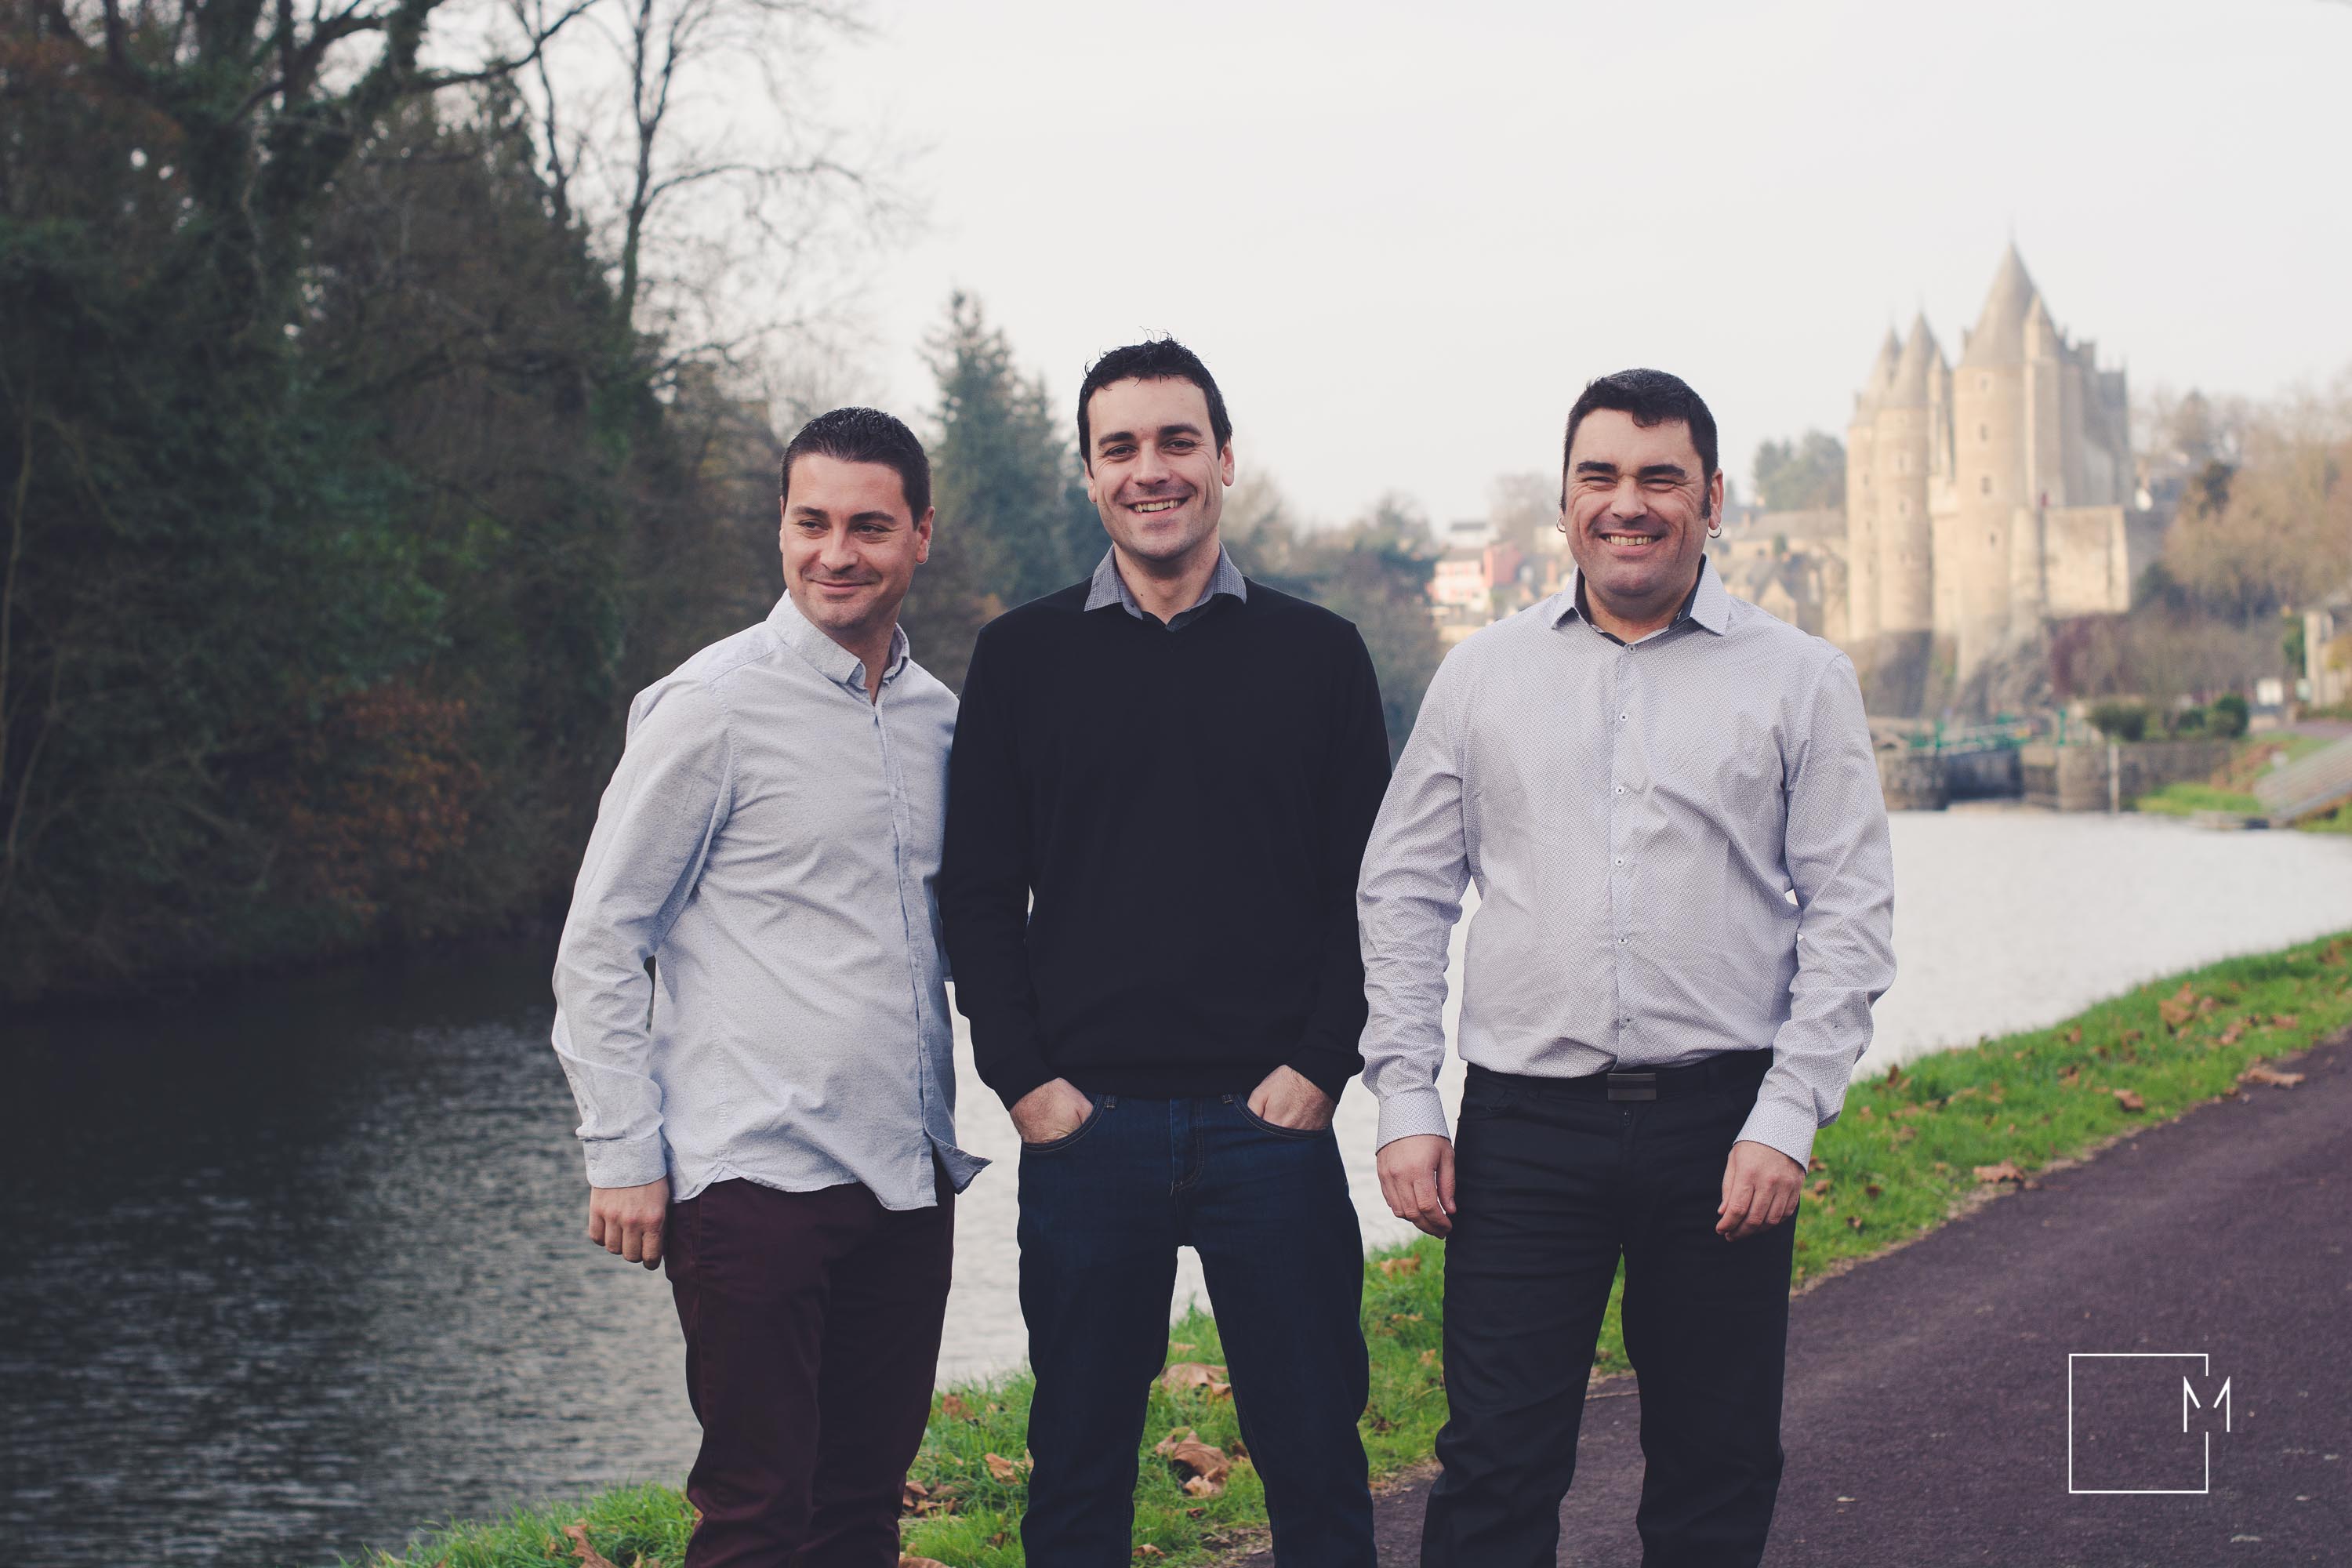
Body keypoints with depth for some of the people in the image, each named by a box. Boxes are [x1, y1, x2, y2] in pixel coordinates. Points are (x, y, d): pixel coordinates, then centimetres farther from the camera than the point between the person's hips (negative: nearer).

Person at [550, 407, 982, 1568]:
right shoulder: (714, 706, -7)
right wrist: (624, 1157, -9)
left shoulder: (936, 716, 11)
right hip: (758, 1178, -6)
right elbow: (598, 947, -5)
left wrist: (942, 1138, 16)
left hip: (907, 1174, 6)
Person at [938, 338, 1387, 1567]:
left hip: (1272, 1118, 0)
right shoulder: (1022, 657, 7)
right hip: (1082, 1125, 0)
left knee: (1315, 1453, 3)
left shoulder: (1318, 655, 7)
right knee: (1079, 1458, 7)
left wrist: (1319, 1064, -5)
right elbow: (977, 890, 6)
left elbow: (1369, 888, 6)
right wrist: (1021, 1076, -3)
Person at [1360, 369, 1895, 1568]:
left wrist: (1787, 1118, -8)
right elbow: (1402, 894, 10)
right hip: (1523, 1124, 1)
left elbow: (1850, 912, 1)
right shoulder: (1483, 675, 9)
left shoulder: (1800, 680, 4)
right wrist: (1405, 1101, 1)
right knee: (1496, 1468, -2)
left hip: (1721, 1125, 0)